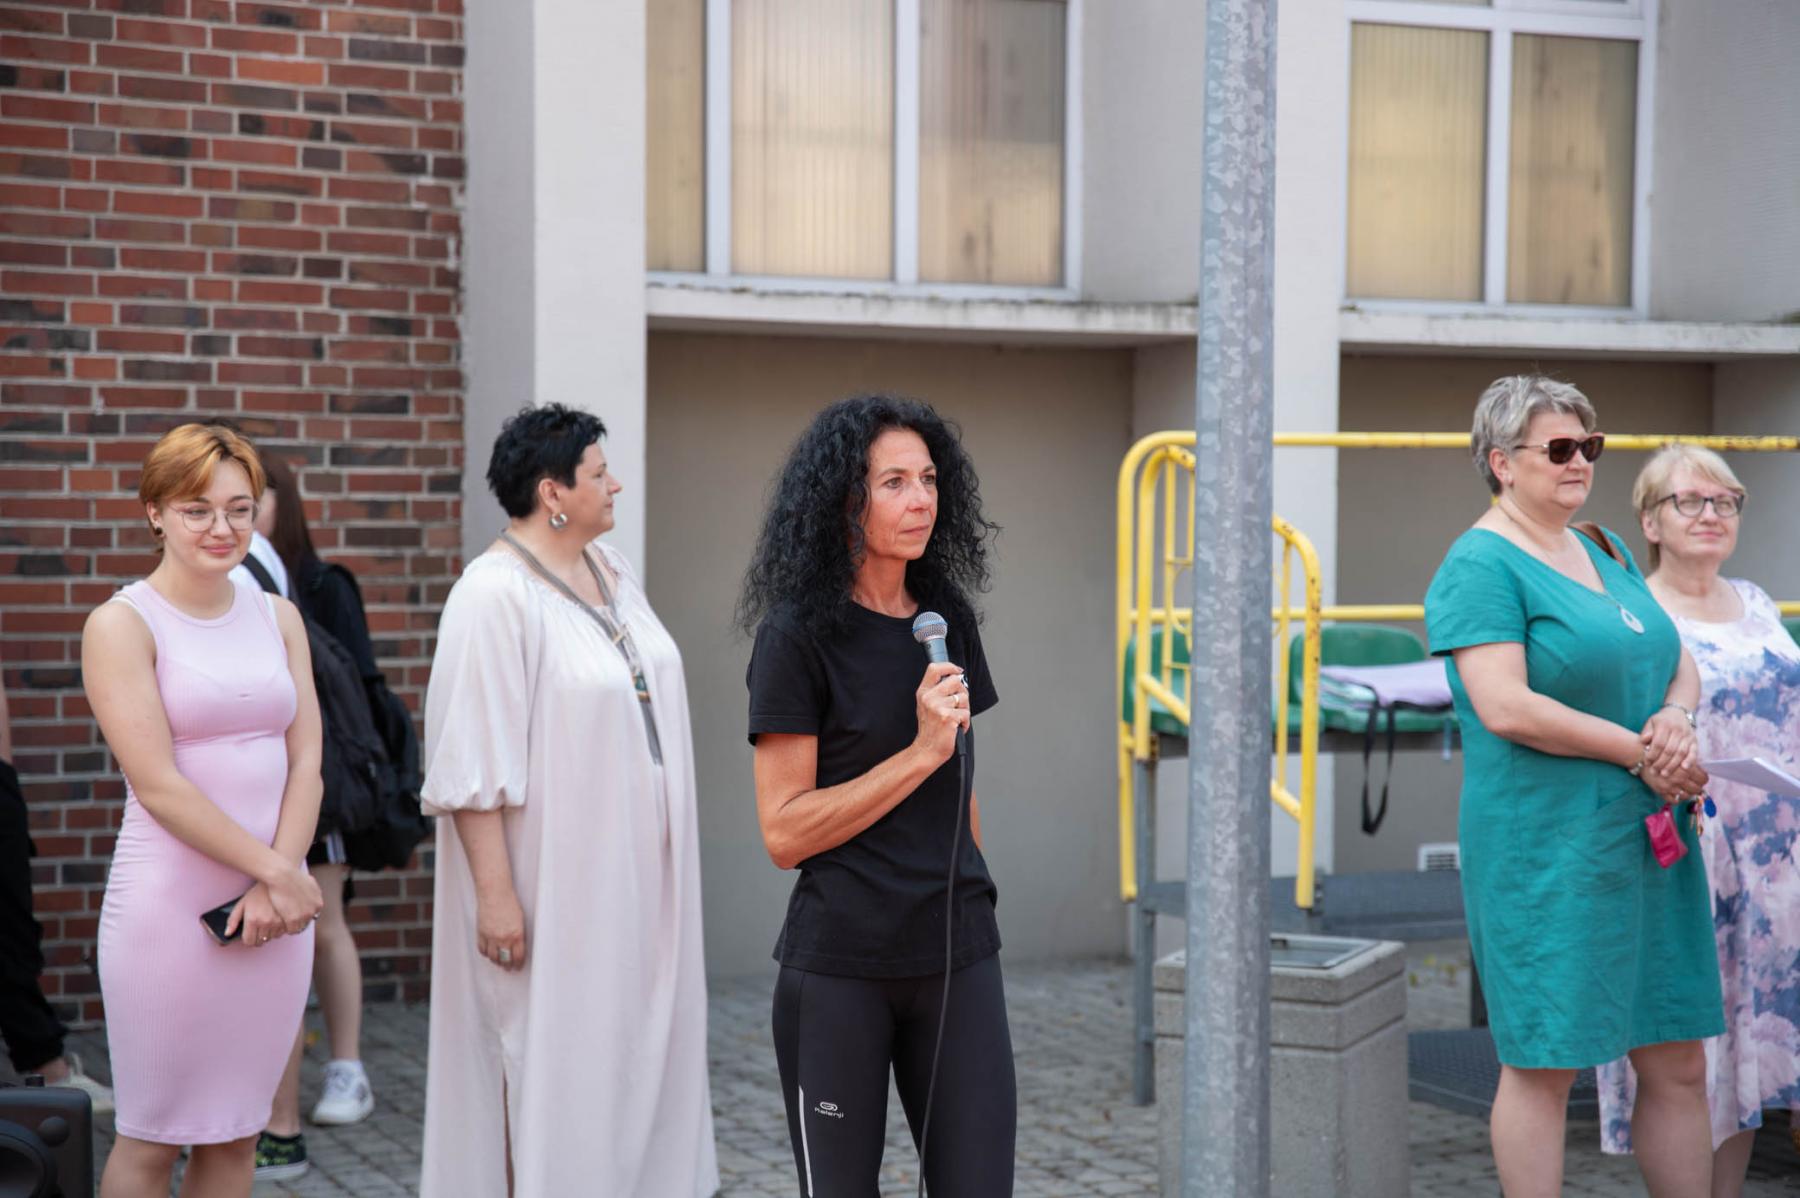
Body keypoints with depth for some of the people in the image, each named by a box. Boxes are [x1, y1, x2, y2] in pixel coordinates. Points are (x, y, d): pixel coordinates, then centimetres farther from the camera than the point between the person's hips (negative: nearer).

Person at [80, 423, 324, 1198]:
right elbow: (158, 786, -11)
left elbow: (305, 760, 5)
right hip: (169, 903, -5)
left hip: (276, 901, 5)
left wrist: (276, 884, -9)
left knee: (236, 1134, 11)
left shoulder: (278, 617, 11)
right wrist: (277, 870, -12)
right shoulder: (122, 625, -5)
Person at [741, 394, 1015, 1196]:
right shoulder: (798, 635, -9)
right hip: (838, 968, -4)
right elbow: (784, 832, -13)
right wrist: (921, 751, -18)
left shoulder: (946, 617, 8)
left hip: (957, 959, 5)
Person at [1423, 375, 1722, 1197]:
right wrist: (1640, 751, -16)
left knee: (1678, 1062, 10)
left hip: (1651, 841, 8)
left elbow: (1681, 662, 17)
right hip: (1546, 845, -8)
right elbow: (1505, 707, -19)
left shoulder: (1606, 550, 15)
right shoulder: (1479, 566, -9)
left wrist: (1678, 718, -6)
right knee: (1544, 1065, -1)